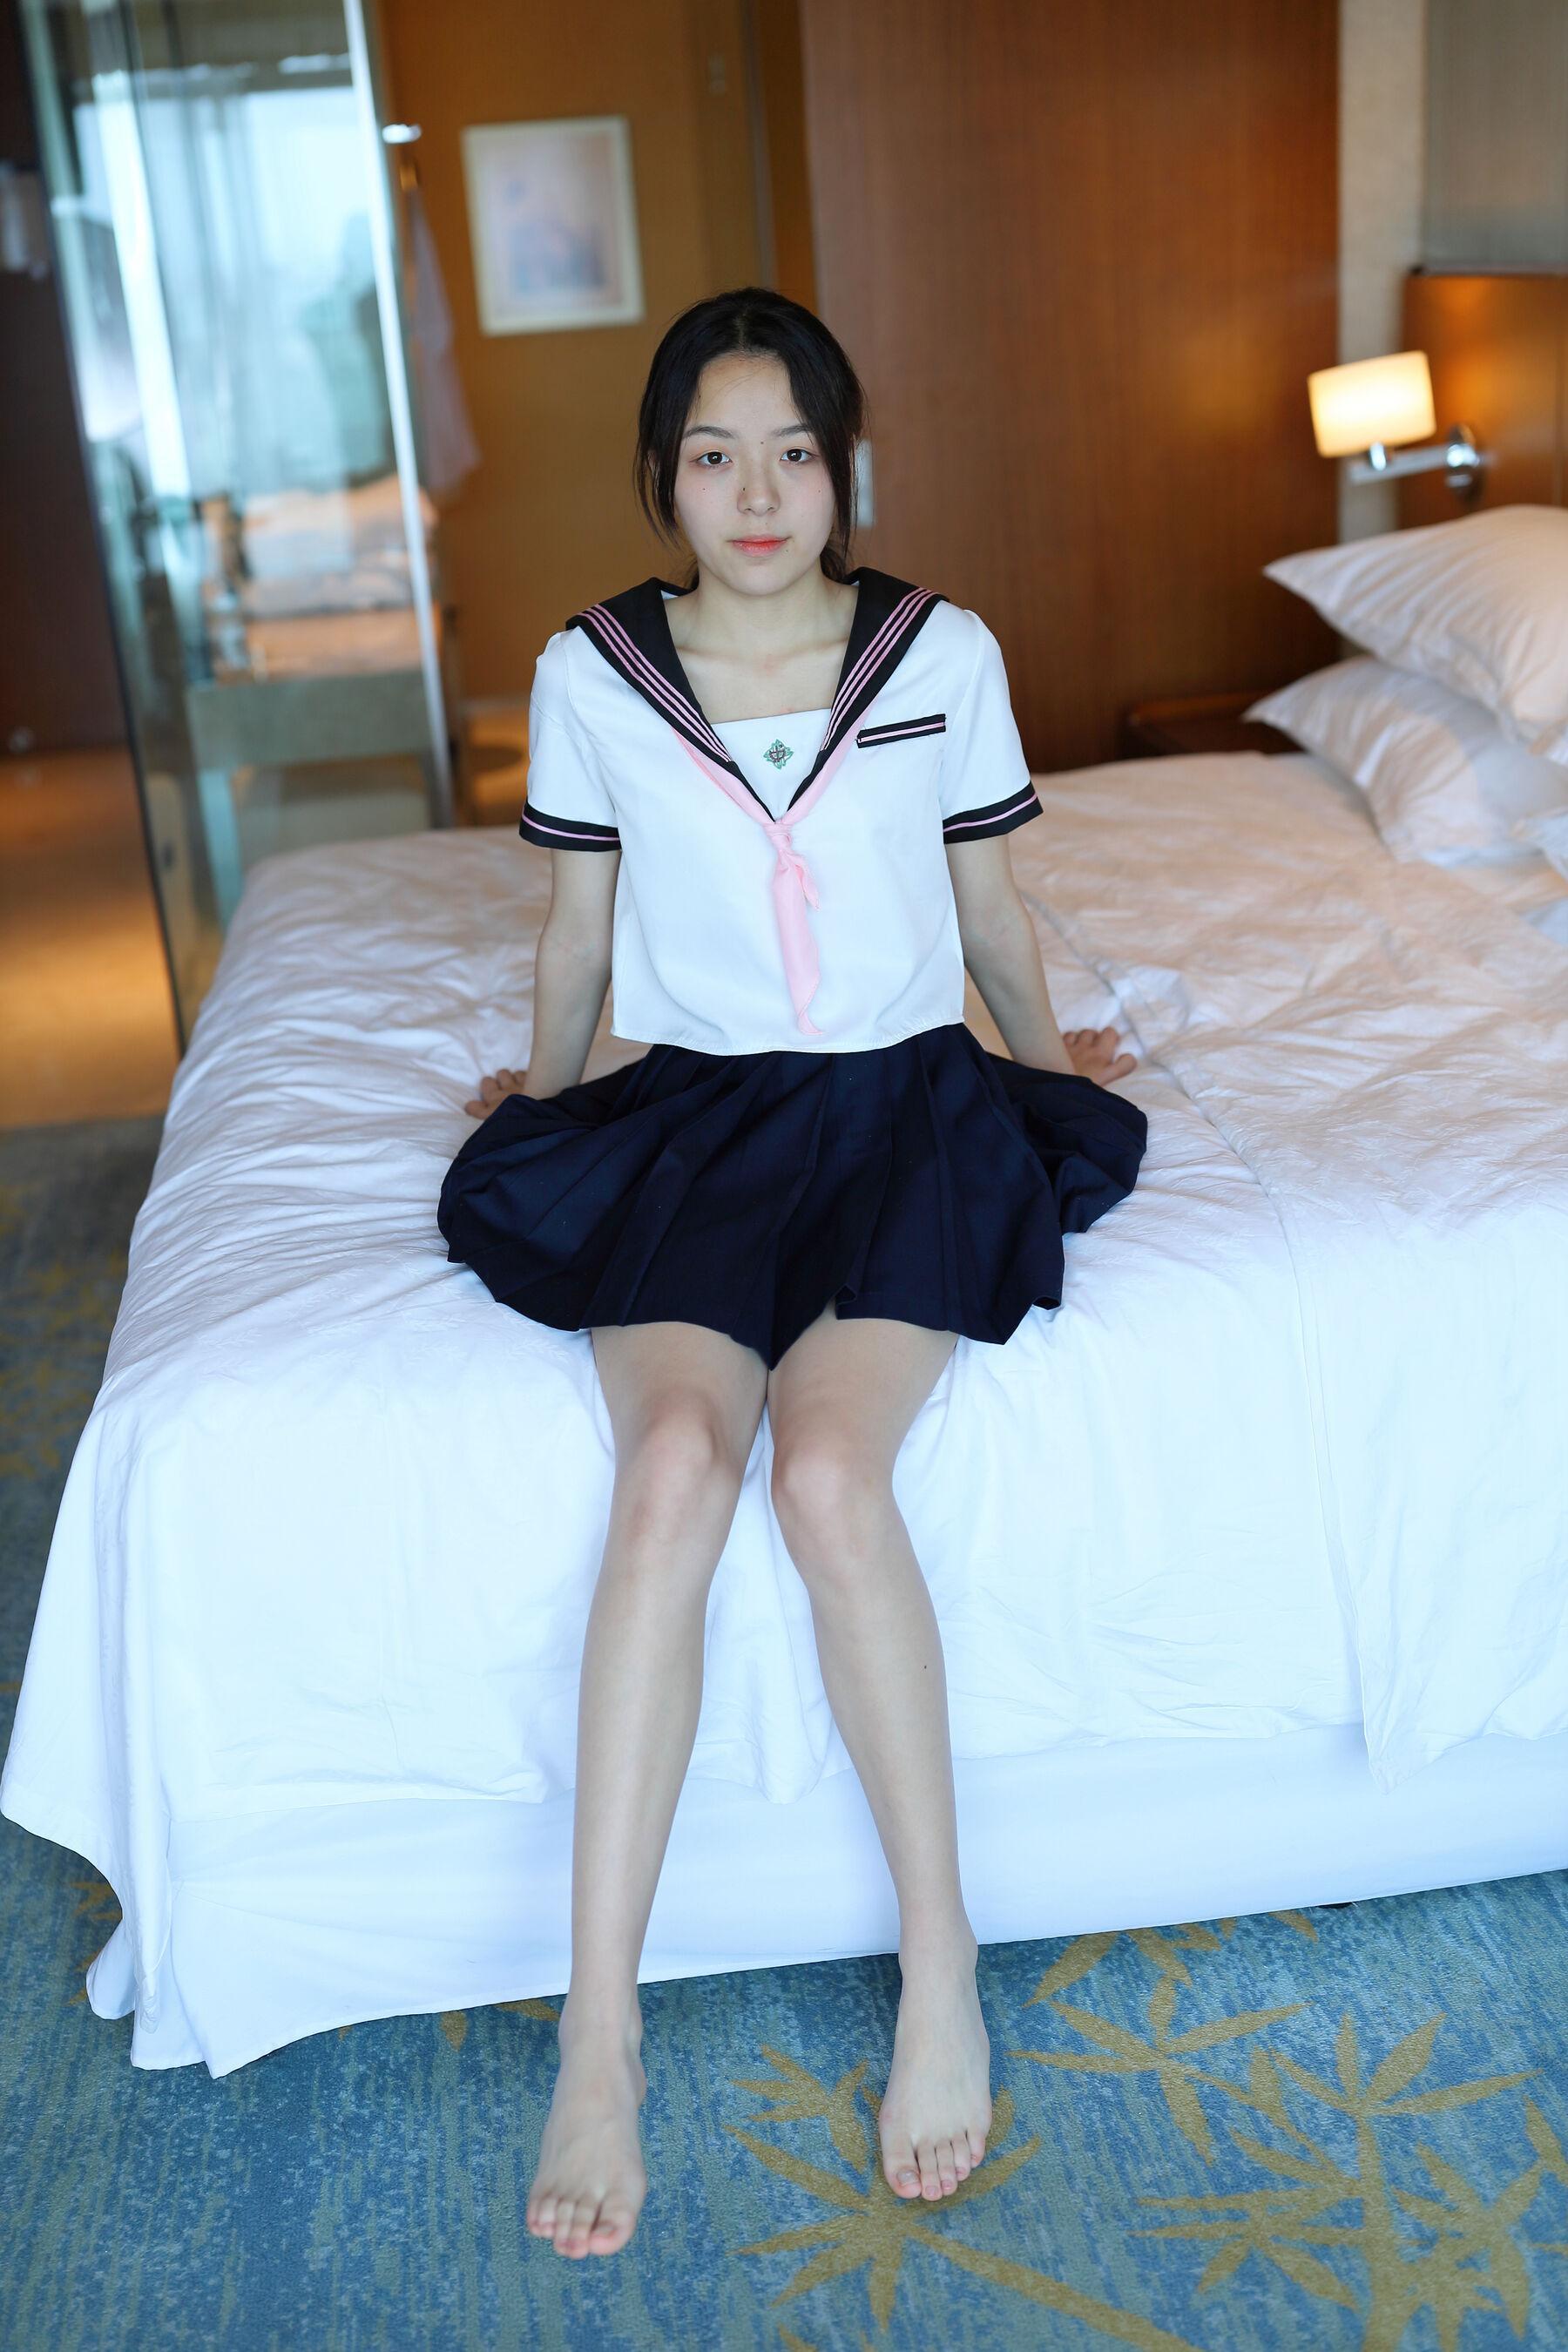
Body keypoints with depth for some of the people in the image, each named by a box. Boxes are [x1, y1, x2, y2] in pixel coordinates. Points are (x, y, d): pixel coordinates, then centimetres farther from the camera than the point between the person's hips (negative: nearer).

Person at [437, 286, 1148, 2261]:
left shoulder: (943, 654, 2)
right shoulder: (591, 673, 3)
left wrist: (1046, 1058, 28)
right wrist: (548, 1078, 27)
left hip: (902, 1103, 0)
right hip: (685, 1114, 1)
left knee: (828, 1469, -27)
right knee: (674, 1456, -27)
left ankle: (939, 1956, -10)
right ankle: (599, 2033, -21)